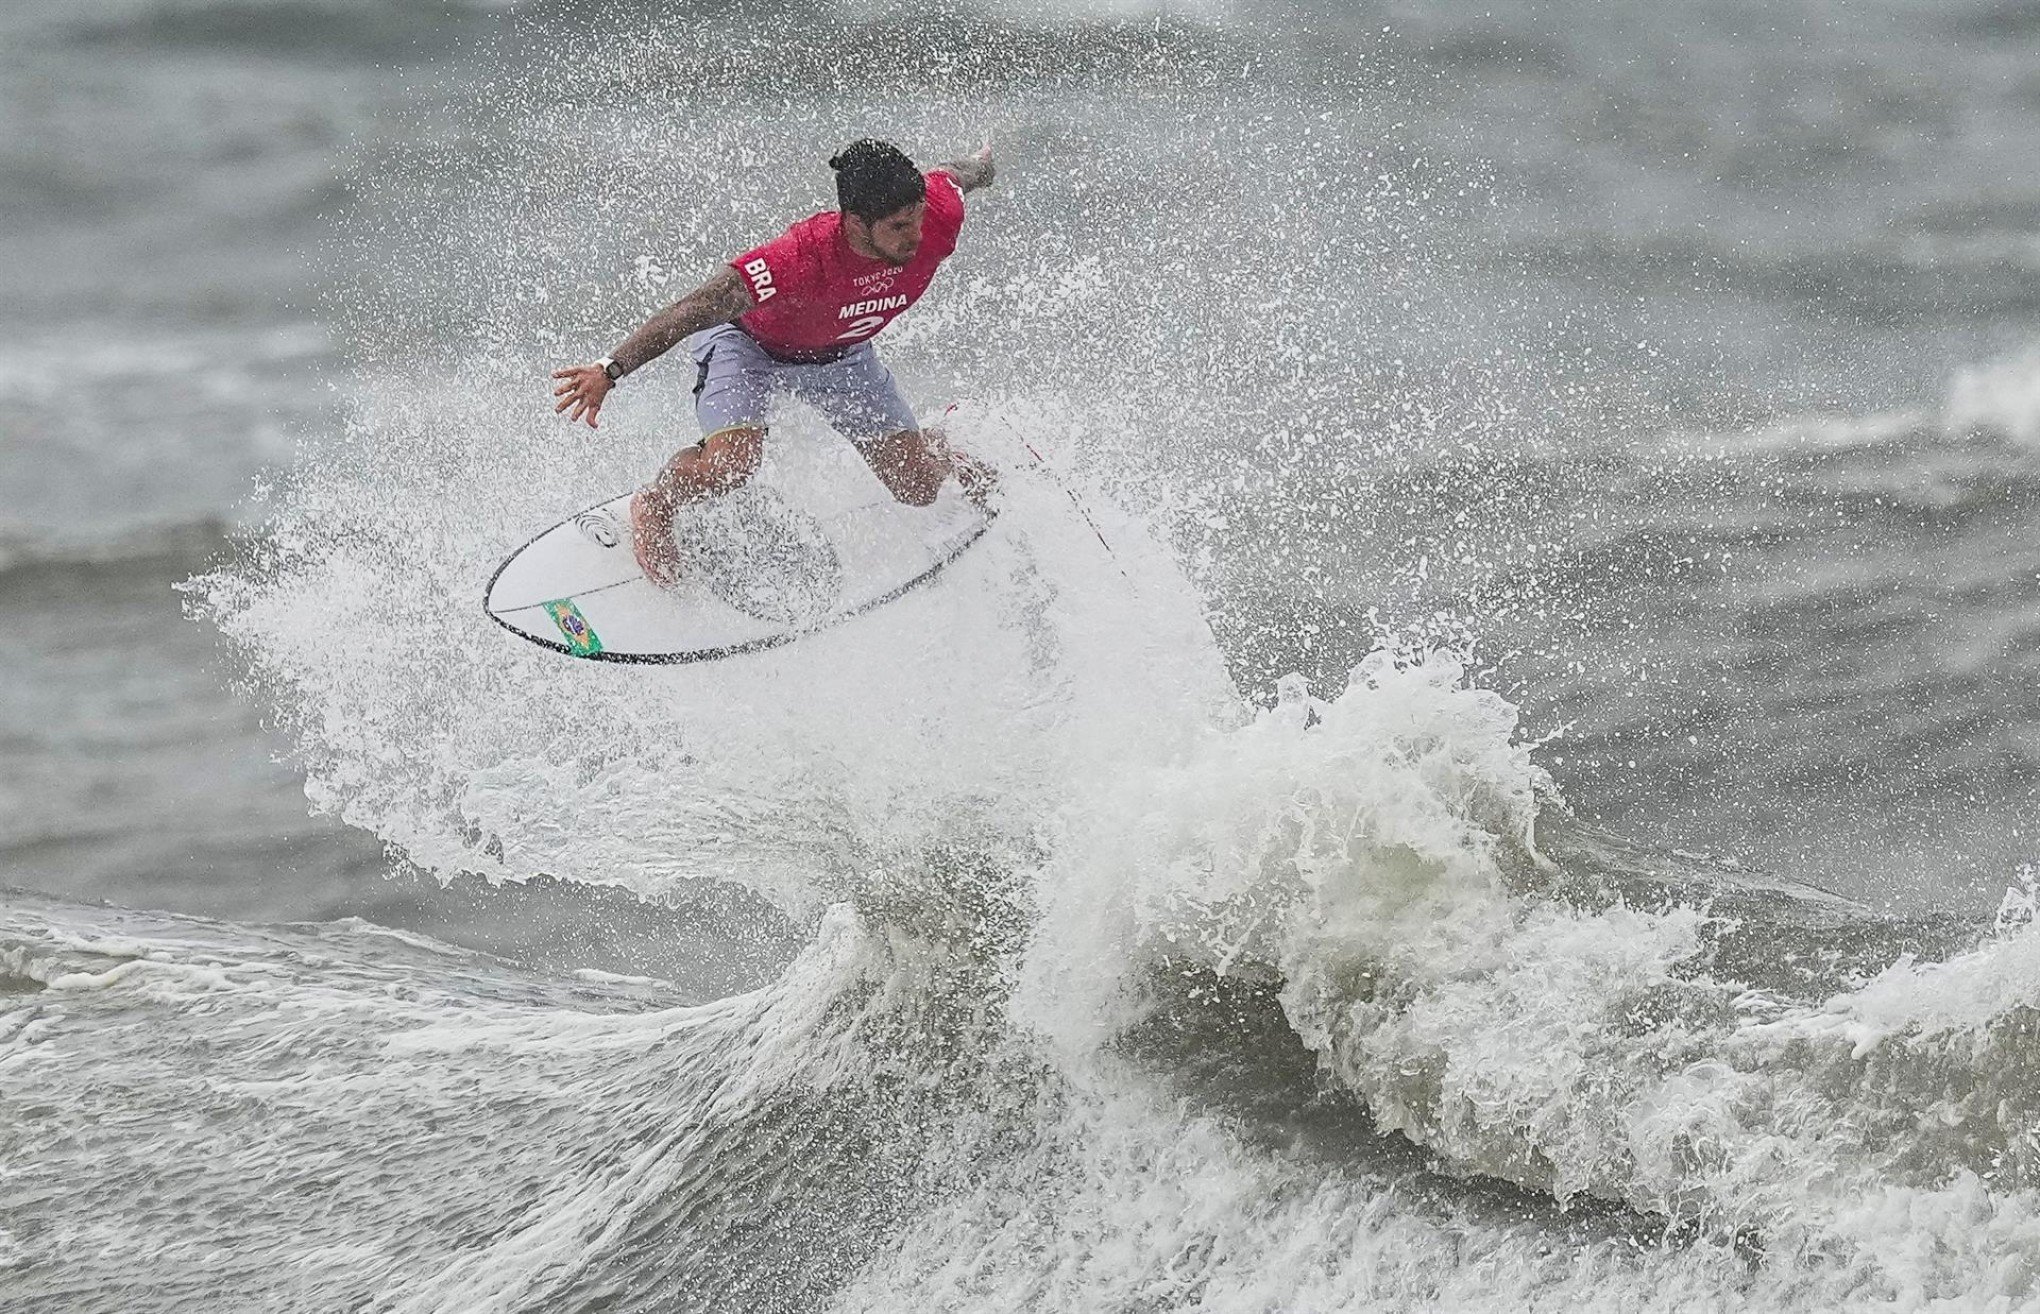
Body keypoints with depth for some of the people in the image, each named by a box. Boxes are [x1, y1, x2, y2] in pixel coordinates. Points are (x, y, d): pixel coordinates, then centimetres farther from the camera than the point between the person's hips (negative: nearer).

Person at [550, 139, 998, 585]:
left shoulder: (938, 216, -31)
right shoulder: (803, 257, -45)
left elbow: (950, 176, -6)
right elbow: (698, 309, -43)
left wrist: (983, 165, 20)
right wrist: (610, 368, -48)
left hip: (839, 352, 5)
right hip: (751, 341, -5)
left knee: (918, 489, 4)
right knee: (732, 463, -30)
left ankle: (933, 450, 43)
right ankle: (654, 505, 4)